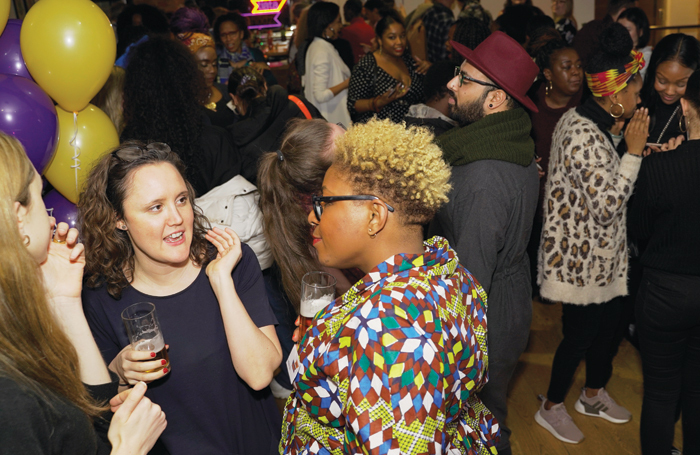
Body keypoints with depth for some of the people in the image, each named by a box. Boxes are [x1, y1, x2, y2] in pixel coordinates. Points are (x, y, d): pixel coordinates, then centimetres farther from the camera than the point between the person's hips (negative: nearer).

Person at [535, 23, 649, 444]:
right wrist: (633, 151, -23)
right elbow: (608, 205, -28)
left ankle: (594, 394, 44)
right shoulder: (583, 135, -27)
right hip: (582, 256, -10)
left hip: (603, 252, 10)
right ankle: (552, 407, 29)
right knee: (581, 332, 6)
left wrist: (620, 137, 1)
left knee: (610, 323, 21)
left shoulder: (595, 123, 5)